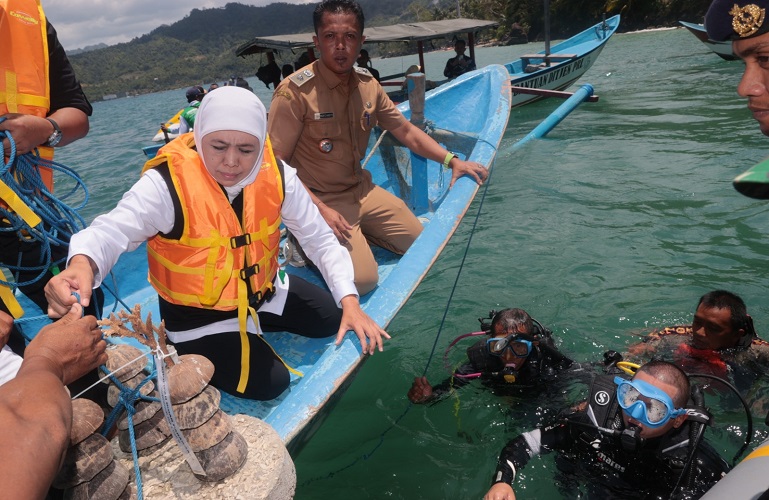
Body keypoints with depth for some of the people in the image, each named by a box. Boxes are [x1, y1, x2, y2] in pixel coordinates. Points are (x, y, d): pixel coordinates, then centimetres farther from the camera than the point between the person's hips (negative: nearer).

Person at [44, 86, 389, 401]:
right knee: (268, 384, -14)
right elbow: (112, 231, -34)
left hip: (262, 289, 6)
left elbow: (320, 239, -10)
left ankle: (254, 323, 23)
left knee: (333, 319, 8)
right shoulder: (167, 183, -26)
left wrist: (349, 303, -18)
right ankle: (190, 356, 11)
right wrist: (82, 265, -59)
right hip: (197, 313, -5)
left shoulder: (276, 174, -15)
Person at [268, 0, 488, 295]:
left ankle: (354, 234, 19)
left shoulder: (367, 85, 0)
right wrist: (319, 209, -25)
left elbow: (405, 131, 10)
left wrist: (451, 160, 0)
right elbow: (276, 164, -18)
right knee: (362, 280, -22)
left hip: (361, 190, 7)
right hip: (318, 200, -7)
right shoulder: (295, 91, -19)